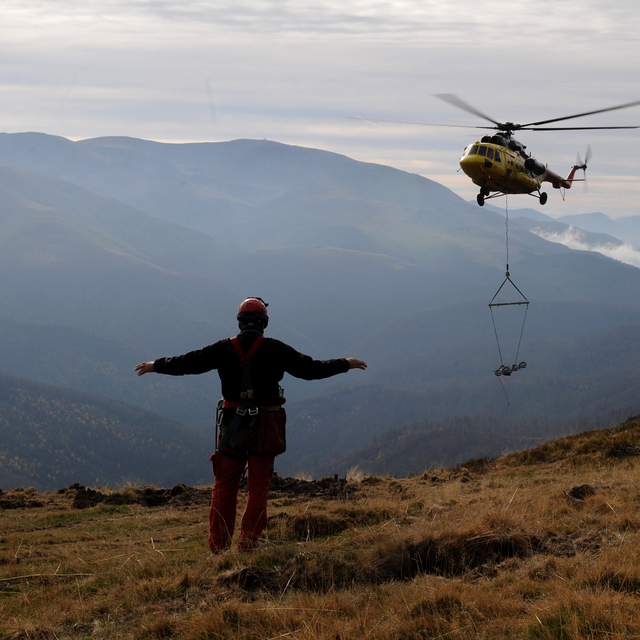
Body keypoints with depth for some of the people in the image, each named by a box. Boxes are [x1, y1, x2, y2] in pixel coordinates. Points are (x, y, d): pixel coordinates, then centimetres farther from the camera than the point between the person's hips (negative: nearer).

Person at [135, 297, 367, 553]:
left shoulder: (224, 349, 0)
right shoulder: (275, 349, -4)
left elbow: (186, 363, 7)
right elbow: (310, 369, -2)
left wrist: (155, 365, 23)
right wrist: (346, 364, 11)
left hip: (232, 424, 1)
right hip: (265, 428, -1)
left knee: (224, 486, 9)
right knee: (258, 488, 6)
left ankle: (218, 547, 7)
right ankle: (247, 546, 1)